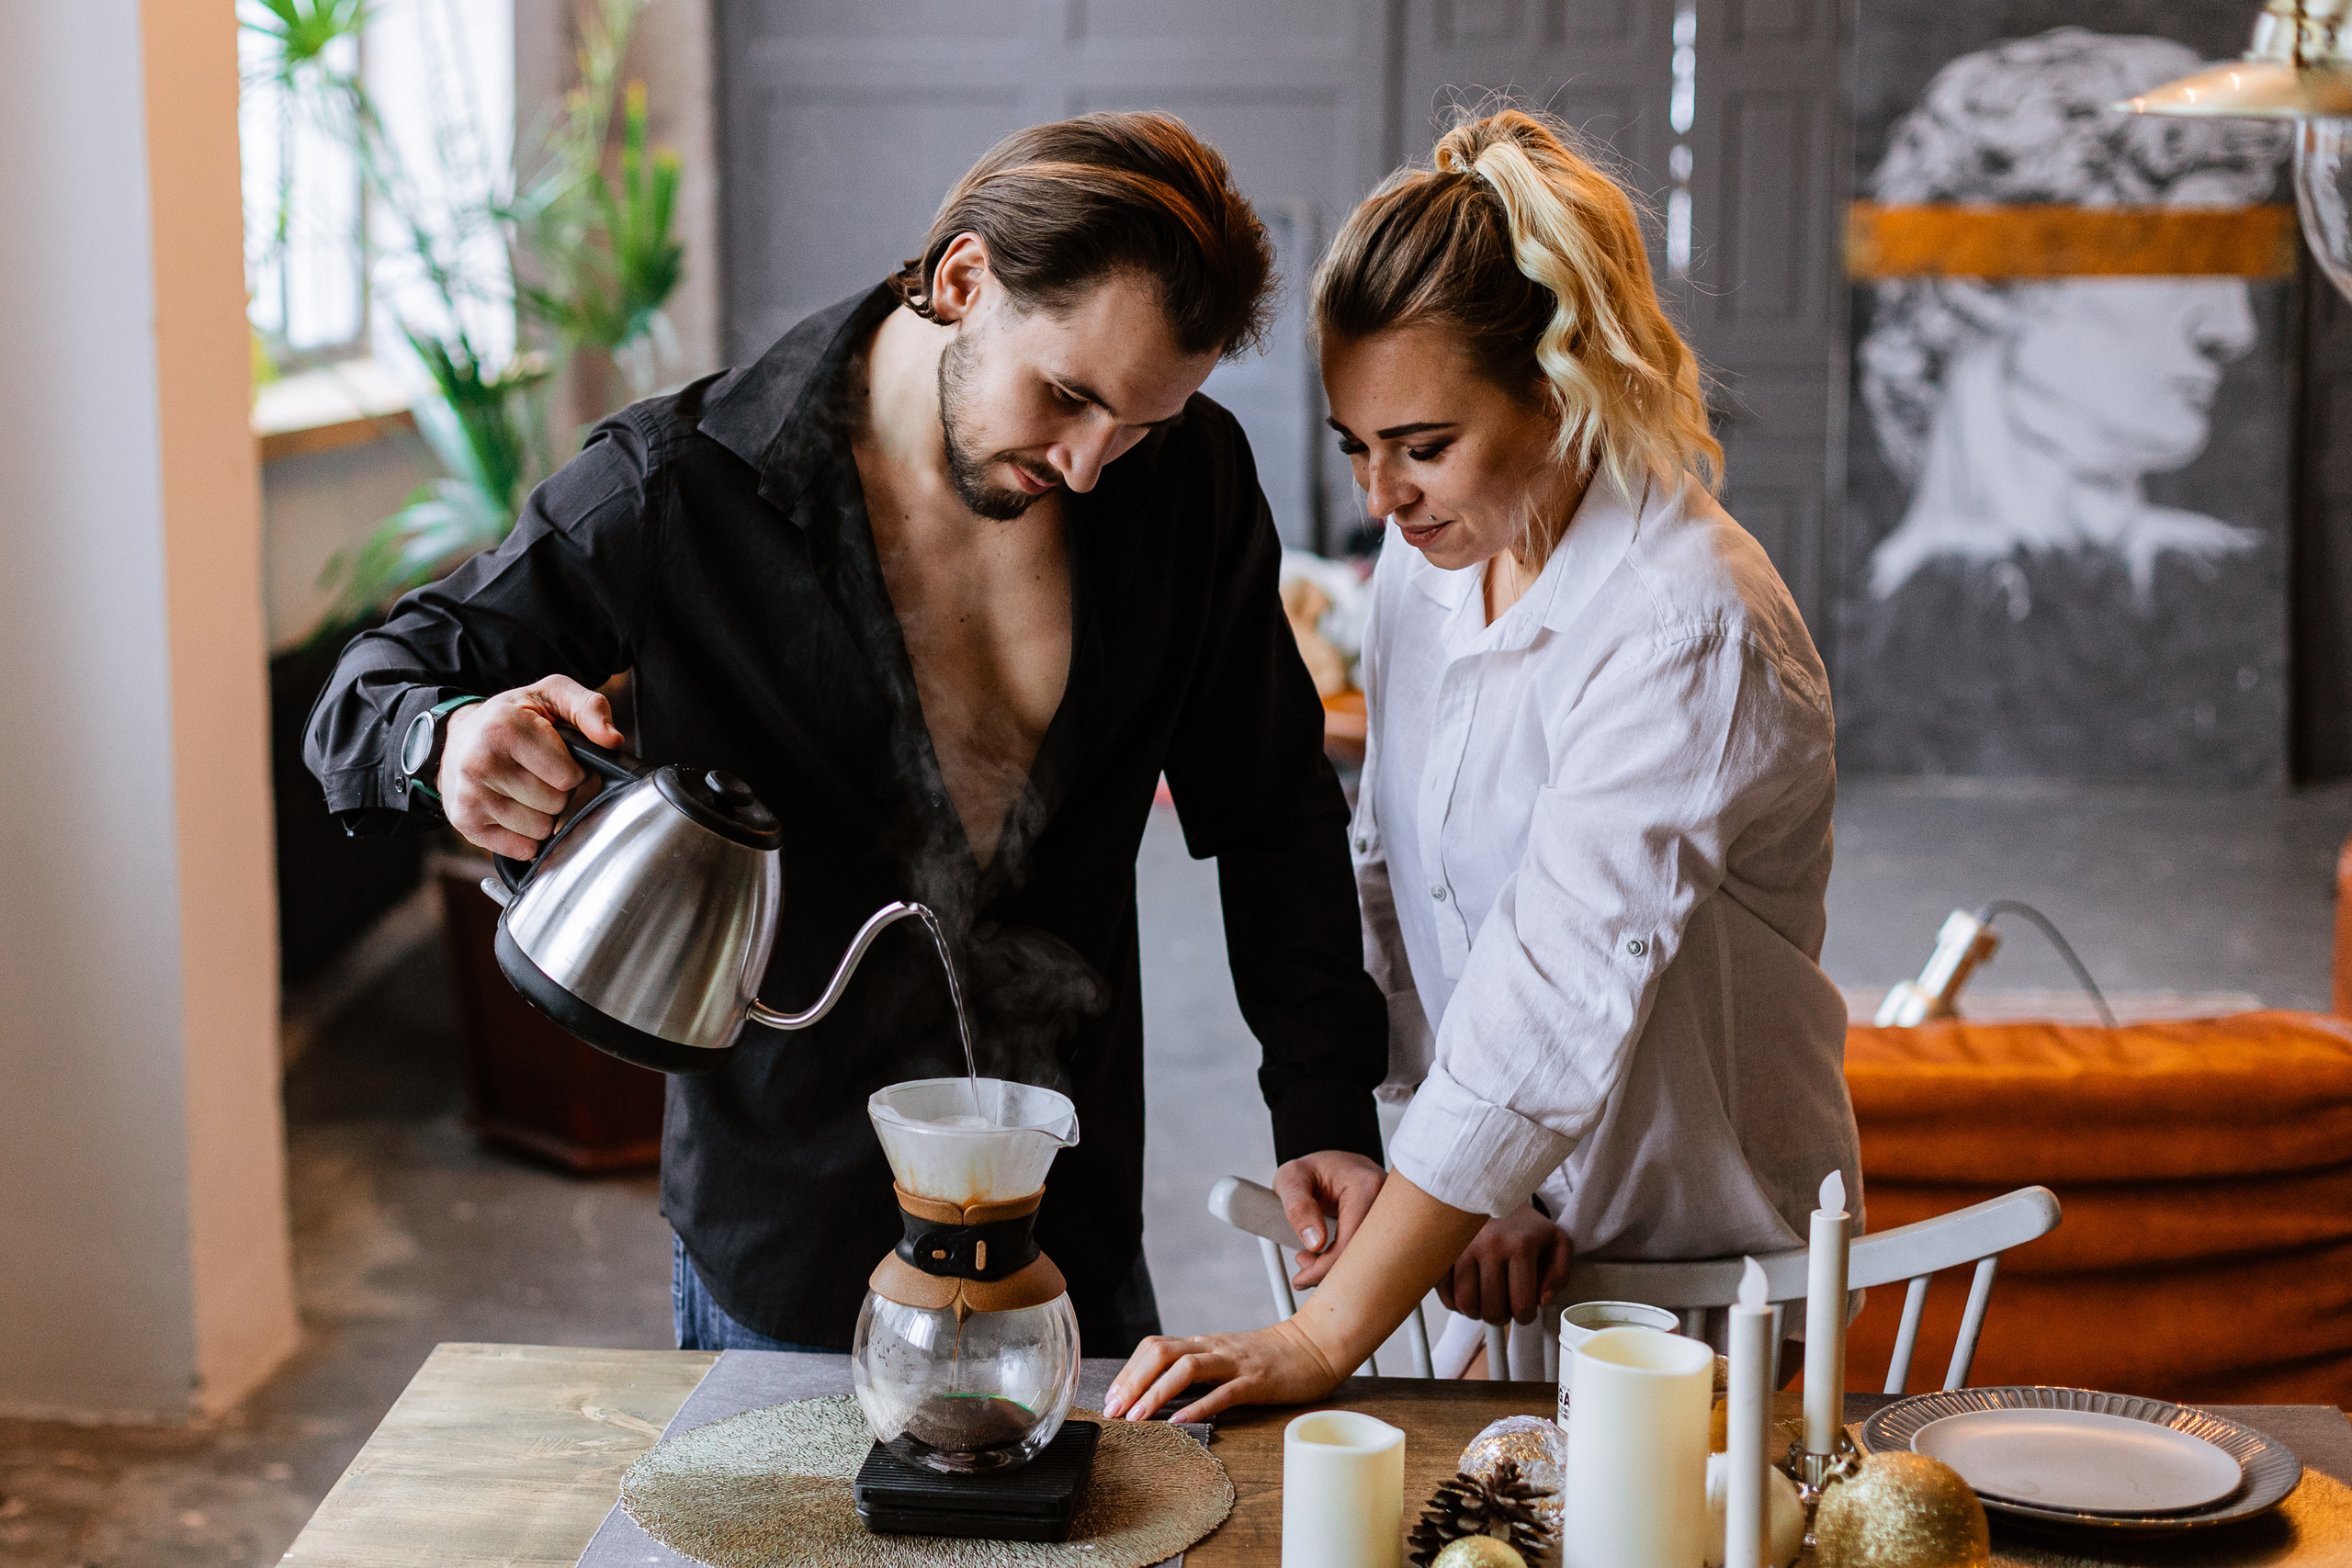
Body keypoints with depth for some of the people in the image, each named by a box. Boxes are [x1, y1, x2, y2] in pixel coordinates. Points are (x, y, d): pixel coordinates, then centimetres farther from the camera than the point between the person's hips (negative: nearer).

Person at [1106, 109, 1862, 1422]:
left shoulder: (1687, 631, -24)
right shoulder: (1429, 560, 0)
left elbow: (1554, 1011, -30)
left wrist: (1323, 1341, -31)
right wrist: (1474, 1185, -7)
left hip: (1702, 1279, -6)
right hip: (1514, 1231, 6)